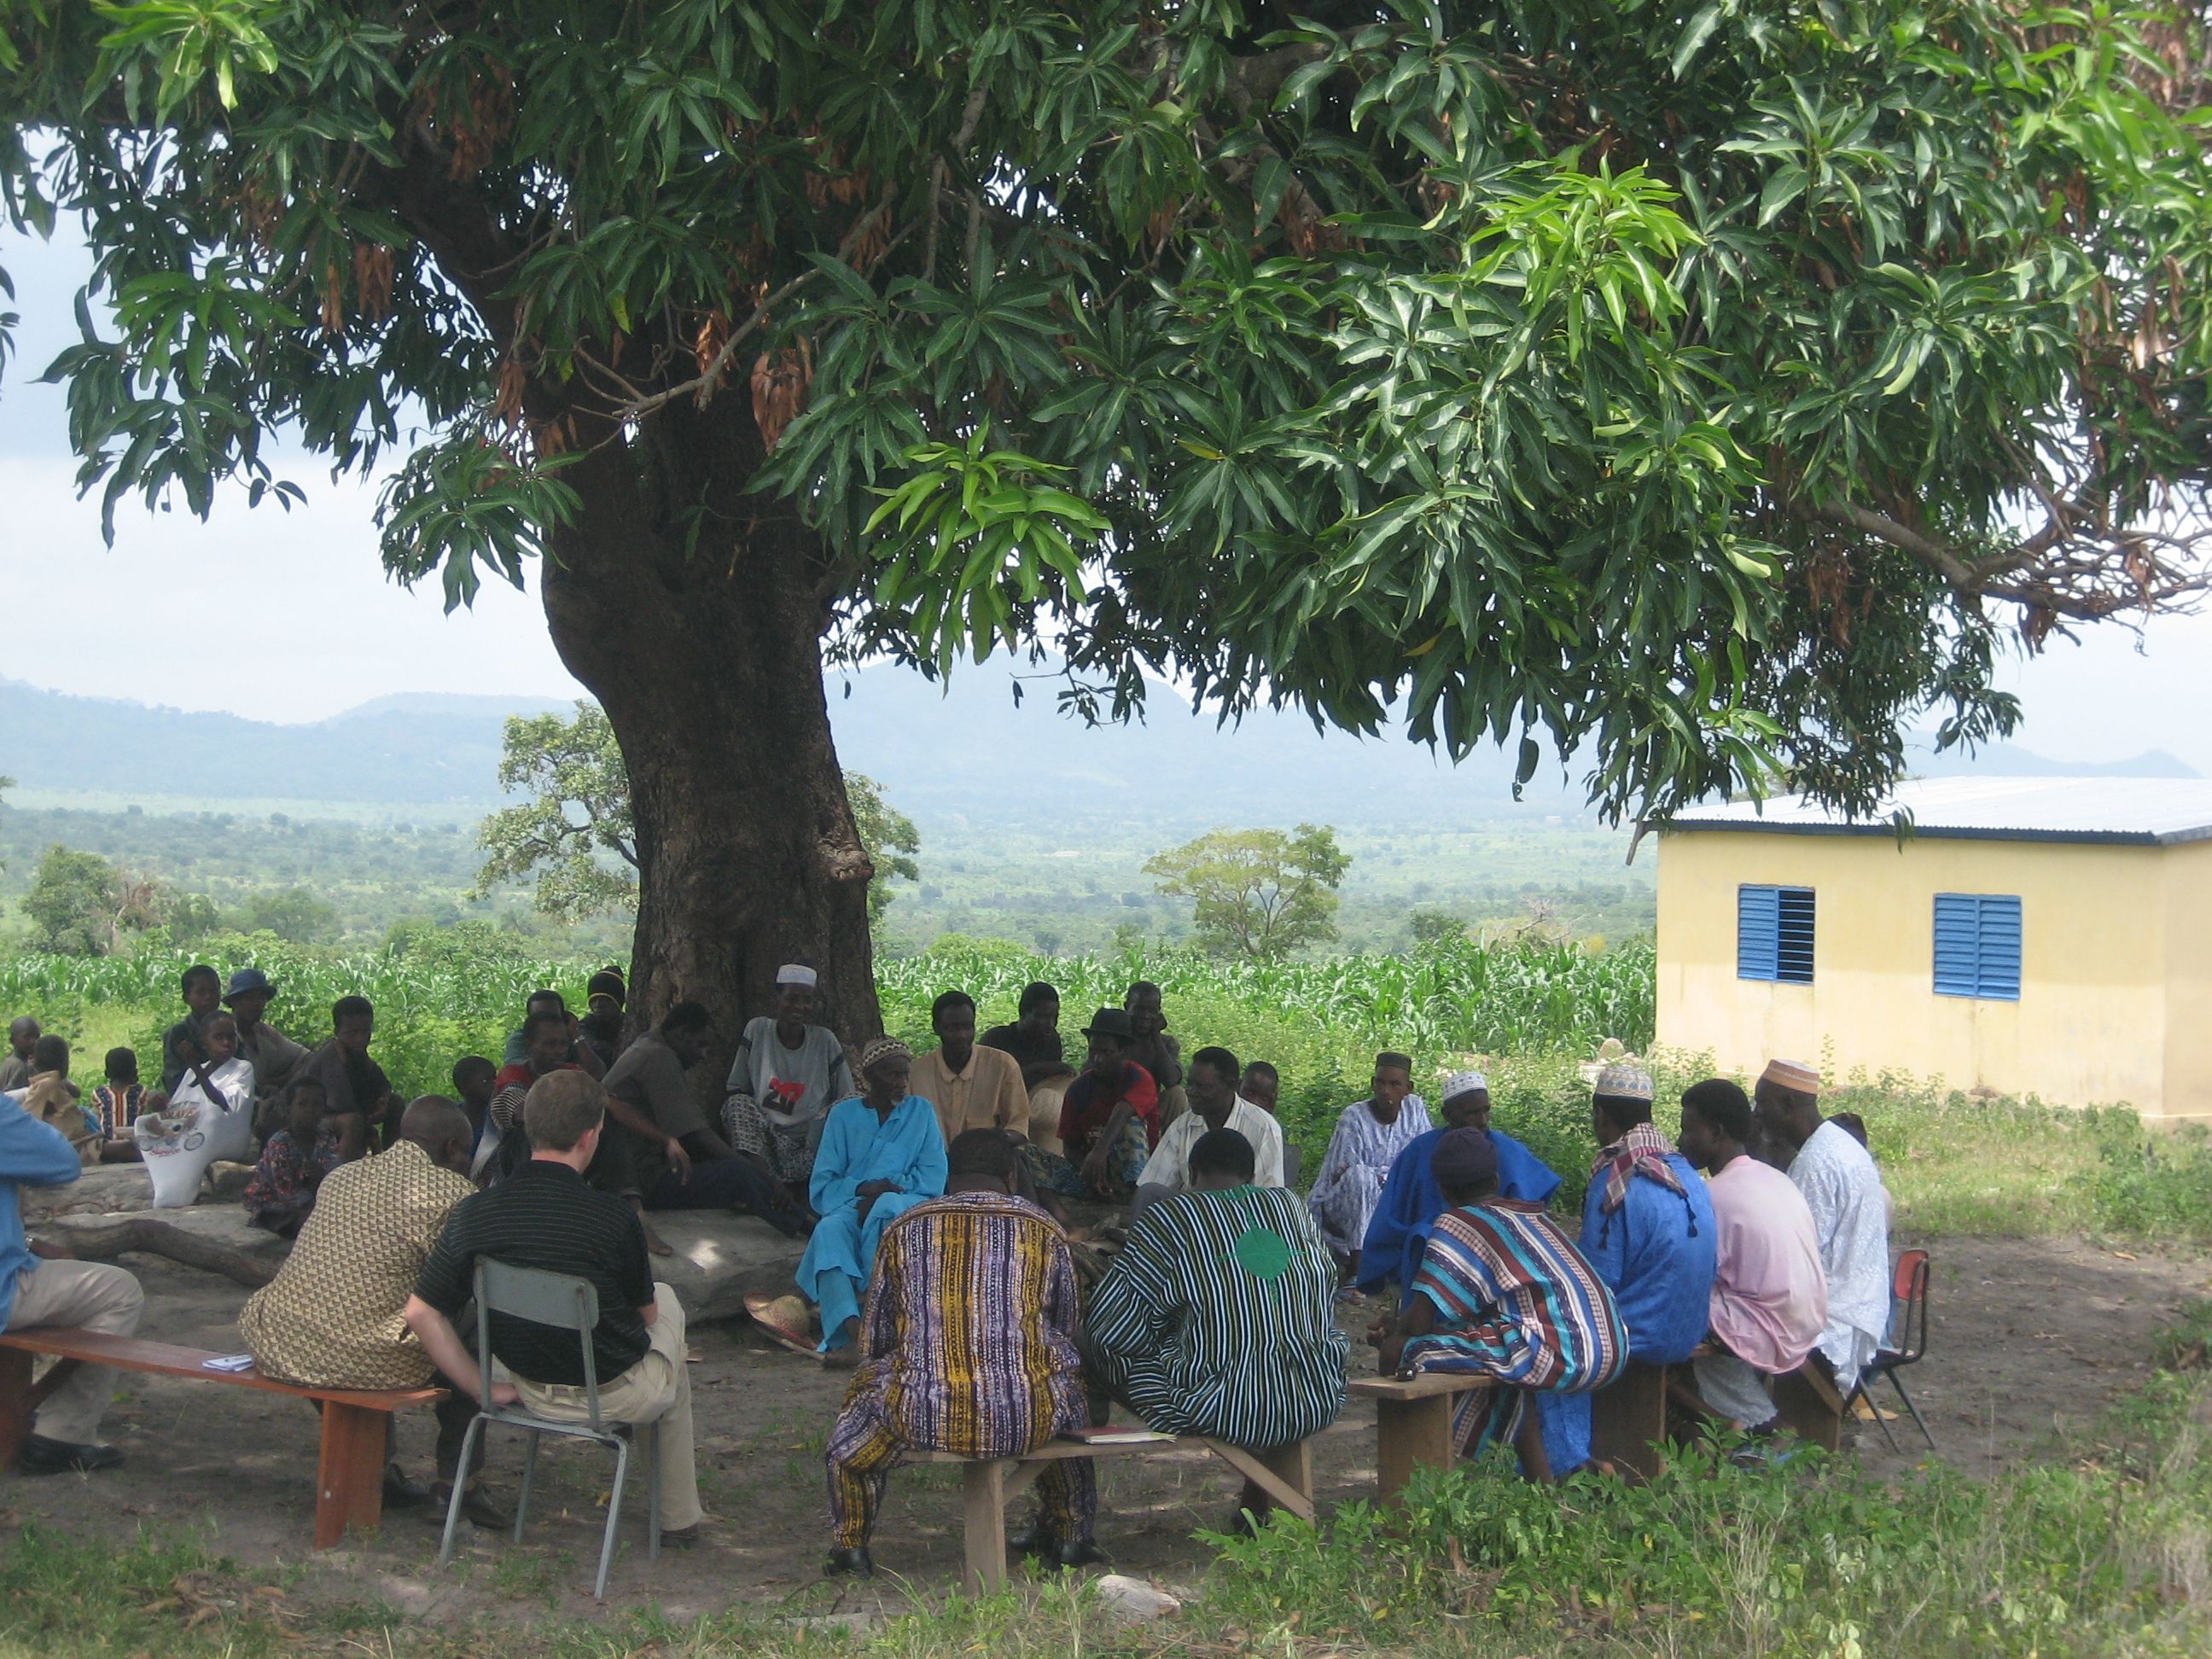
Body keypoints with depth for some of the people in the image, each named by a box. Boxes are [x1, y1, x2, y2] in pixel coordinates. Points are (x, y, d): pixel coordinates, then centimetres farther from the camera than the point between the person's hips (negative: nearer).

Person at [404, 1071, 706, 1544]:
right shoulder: (614, 1218, -24)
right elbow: (646, 1315, -7)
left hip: (531, 1392, 5)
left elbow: (420, 1313, -10)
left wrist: (484, 1388, -2)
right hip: (617, 1396, -4)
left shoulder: (473, 1213, -14)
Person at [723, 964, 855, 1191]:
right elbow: (734, 1091, 5)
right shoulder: (757, 1030, 3)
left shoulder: (824, 1040, 2)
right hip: (764, 1141, 0)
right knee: (739, 1104, -23)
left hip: (812, 1146, 0)